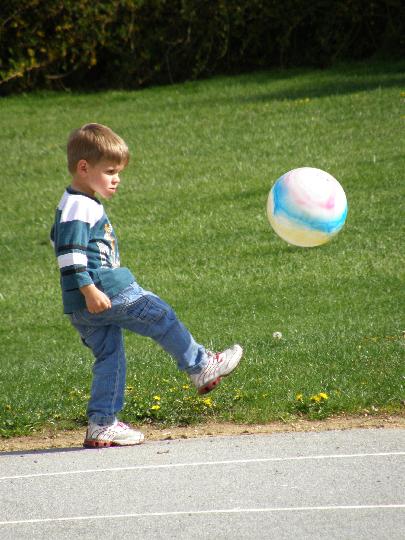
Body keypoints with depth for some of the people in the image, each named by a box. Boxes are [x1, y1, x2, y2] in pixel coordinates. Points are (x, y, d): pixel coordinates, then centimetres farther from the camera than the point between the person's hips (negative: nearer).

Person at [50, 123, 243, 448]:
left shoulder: (83, 205, 20)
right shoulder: (78, 208, -14)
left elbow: (59, 241, 33)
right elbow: (68, 252, -23)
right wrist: (89, 290, -28)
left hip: (87, 310, 11)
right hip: (105, 290, -11)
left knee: (109, 357, 12)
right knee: (161, 317, 1)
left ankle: (102, 424, 12)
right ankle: (201, 367, 13)